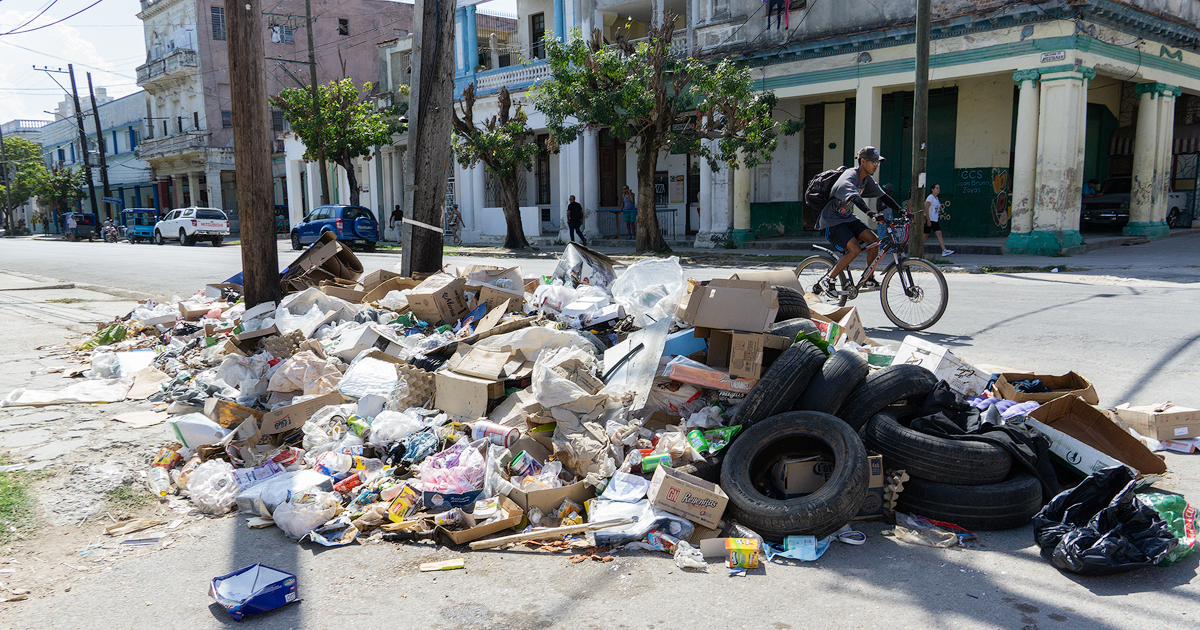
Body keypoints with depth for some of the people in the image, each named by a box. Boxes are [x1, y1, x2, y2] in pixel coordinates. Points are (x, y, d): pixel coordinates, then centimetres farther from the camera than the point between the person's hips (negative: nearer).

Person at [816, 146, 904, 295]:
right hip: (832, 221, -8)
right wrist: (871, 213, -54)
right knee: (855, 249, -24)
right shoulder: (849, 177, -23)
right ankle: (827, 280, -13)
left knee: (874, 240, -8)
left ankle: (868, 279, 7)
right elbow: (855, 198, -40)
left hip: (848, 218, 9)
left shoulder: (867, 179, 5)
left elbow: (882, 195, 8)